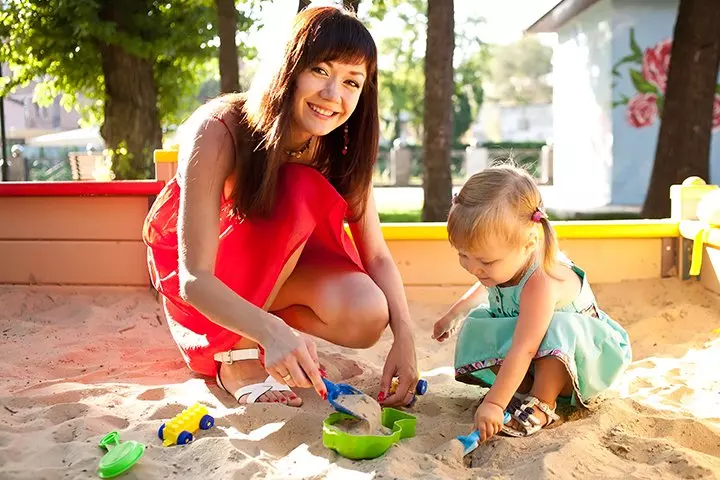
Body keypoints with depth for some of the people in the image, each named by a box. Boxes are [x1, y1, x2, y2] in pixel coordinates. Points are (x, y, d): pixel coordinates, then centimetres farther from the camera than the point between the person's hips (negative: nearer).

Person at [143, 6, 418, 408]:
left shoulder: (343, 147, -15)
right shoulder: (218, 132, -30)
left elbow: (377, 255, -13)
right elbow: (194, 279, -34)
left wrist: (404, 336, -30)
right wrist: (271, 331, -51)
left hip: (277, 263, 4)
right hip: (202, 286, -4)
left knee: (366, 317, -26)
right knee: (301, 191, -32)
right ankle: (237, 352, -21)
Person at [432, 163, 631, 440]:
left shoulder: (541, 284, -39)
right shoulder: (504, 263, -13)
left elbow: (523, 350, -44)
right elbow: (484, 287, 15)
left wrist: (494, 404, -48)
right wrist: (455, 313, 20)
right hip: (543, 357, 8)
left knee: (558, 328, -39)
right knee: (477, 324, -9)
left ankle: (543, 402, -22)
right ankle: (525, 387, -9)